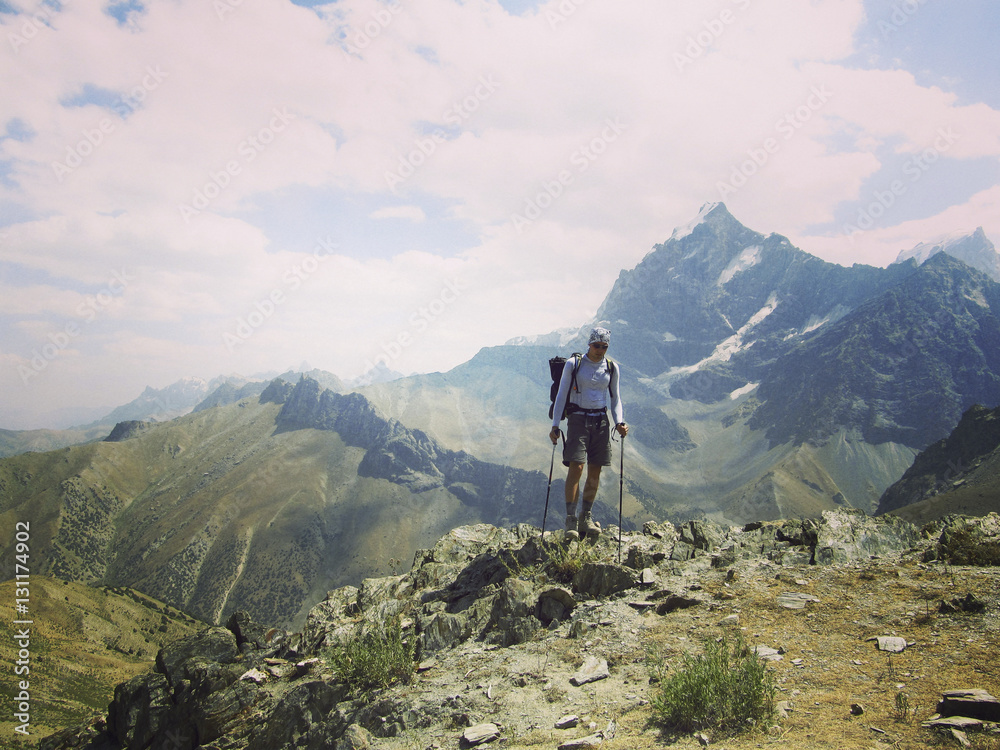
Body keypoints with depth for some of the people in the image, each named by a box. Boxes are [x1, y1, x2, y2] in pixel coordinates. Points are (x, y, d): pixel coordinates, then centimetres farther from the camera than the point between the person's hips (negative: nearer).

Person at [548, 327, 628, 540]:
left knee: (595, 472, 4)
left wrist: (619, 422, -3)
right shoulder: (573, 364, -2)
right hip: (578, 419, -3)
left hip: (601, 421, 3)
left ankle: (586, 517, 17)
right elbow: (561, 395, 0)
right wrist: (555, 425, -5)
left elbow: (615, 398, 14)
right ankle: (571, 519, -10)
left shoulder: (612, 369, 7)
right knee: (576, 467, -15)